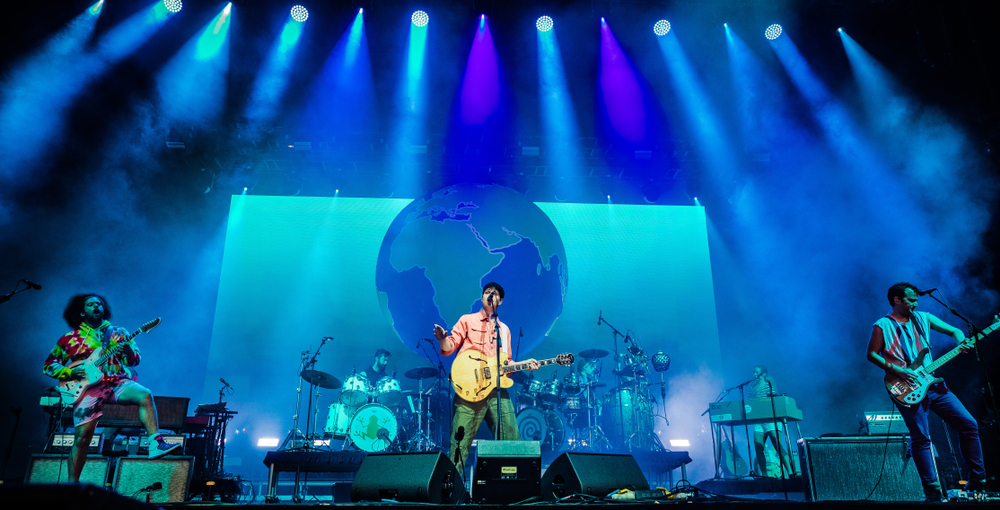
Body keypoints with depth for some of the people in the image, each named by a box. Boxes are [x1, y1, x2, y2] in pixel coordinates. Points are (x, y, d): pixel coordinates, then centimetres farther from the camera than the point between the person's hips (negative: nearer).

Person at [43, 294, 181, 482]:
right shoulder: (70, 339, 13)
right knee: (82, 436, -9)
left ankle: (155, 444, -34)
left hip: (119, 382, 1)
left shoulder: (118, 333, 16)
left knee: (145, 396, -30)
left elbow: (134, 361, 11)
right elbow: (48, 365, 15)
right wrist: (70, 372, -5)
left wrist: (128, 350, -13)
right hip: (90, 386, 0)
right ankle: (72, 483, 7)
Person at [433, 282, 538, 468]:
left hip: (496, 388, 4)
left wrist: (524, 364, 8)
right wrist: (442, 339, -21)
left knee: (511, 438, -2)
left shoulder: (504, 329, 23)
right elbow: (450, 347, 0)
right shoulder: (467, 320, 10)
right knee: (460, 442, -5)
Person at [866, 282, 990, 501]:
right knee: (921, 439, -4)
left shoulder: (923, 318, 13)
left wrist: (961, 342, -10)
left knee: (968, 424, 3)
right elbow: (872, 354, -6)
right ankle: (932, 490, 5)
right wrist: (897, 371, -16)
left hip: (932, 383, 6)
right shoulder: (882, 326, -2)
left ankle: (978, 479, 17)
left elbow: (953, 330, 13)